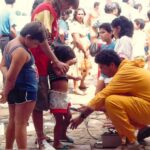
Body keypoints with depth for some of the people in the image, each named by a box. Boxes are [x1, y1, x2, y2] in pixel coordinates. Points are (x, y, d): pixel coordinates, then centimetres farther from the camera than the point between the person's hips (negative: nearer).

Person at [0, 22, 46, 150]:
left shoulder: (11, 43, 6)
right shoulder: (21, 51, -23)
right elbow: (11, 77, -22)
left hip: (15, 89, 9)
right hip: (25, 90, -9)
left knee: (13, 121, 17)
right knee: (21, 123, -4)